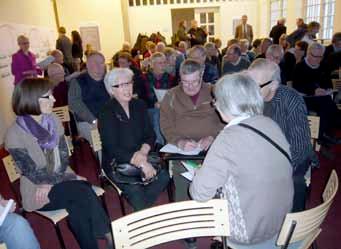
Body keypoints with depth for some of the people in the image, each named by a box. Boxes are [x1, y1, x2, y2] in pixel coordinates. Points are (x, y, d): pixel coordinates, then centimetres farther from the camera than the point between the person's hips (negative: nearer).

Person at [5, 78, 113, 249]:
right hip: (36, 190, -4)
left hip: (59, 181, 4)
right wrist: (71, 177, -16)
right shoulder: (15, 134, -17)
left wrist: (52, 183, -15)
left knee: (78, 208, -25)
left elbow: (64, 156, 0)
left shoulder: (52, 120, -1)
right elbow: (34, 174, -15)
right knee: (83, 191, -25)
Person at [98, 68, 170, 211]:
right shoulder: (107, 113, -9)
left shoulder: (139, 105, 7)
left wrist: (143, 151, -16)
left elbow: (150, 134, 6)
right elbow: (112, 148, -16)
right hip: (116, 163, -4)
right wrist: (141, 163, -25)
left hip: (140, 157, 5)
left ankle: (141, 209, -5)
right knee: (134, 190, -29)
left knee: (164, 176, -22)